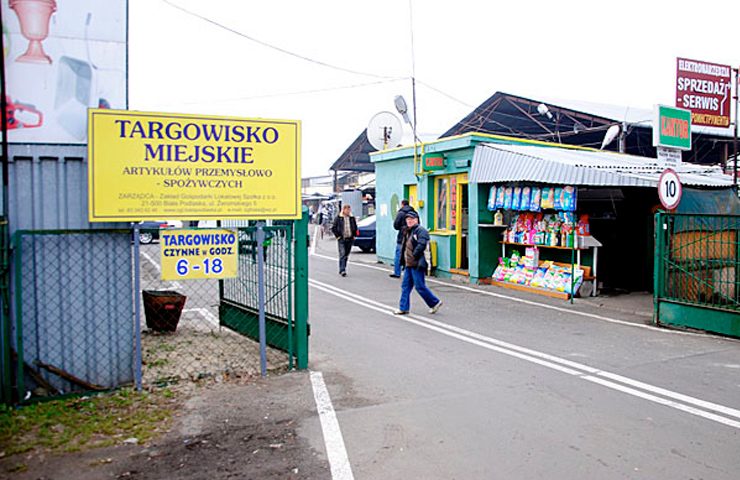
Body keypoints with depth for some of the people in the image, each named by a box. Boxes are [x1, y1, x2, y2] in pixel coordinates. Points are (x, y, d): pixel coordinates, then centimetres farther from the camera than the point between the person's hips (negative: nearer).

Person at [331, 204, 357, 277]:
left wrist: (354, 235, 11)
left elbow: (355, 227, 21)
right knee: (342, 255, -13)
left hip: (350, 239, 4)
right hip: (341, 239, -4)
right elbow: (333, 228, 0)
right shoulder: (338, 218, -3)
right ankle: (342, 270, -15)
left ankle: (342, 270, 20)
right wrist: (337, 236, -5)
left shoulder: (352, 218, 9)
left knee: (346, 255, 9)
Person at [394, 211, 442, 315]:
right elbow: (404, 246, 22)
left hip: (417, 264, -9)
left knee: (420, 286, -3)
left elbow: (421, 245, -22)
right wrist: (404, 259, 11)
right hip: (408, 264, 9)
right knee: (405, 285, 9)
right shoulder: (407, 231, 18)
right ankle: (403, 308, 14)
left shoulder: (421, 230, -11)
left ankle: (435, 302, 13)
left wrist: (413, 256, -18)